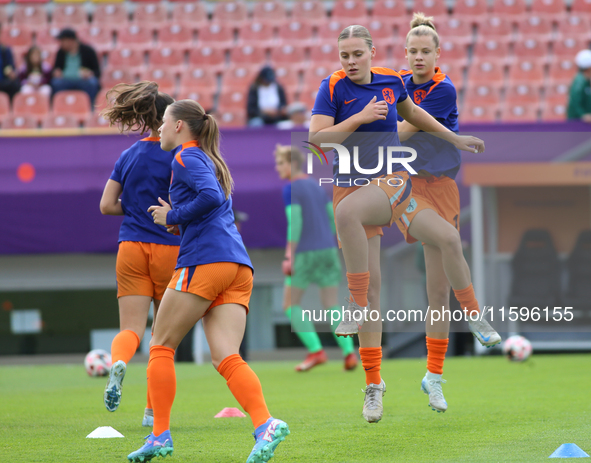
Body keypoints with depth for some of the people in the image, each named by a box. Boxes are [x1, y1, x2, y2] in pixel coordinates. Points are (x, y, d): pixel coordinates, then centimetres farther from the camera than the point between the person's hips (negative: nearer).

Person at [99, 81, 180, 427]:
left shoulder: (128, 156, 9)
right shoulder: (176, 155, -7)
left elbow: (107, 205, 9)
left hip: (131, 249, 3)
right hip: (168, 248, -3)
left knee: (131, 329, -3)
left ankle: (118, 362, -38)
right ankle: (154, 409, 12)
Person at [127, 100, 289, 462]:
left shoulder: (187, 157, 0)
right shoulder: (212, 161, 29)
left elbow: (211, 197, -17)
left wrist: (173, 217, -5)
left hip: (205, 261, -8)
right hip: (239, 268, 8)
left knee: (162, 347, 5)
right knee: (226, 357, -6)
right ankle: (265, 425, -29)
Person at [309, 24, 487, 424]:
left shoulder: (391, 81, 5)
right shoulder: (333, 88, -2)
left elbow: (411, 112, 26)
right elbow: (317, 139, -11)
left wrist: (455, 138, 31)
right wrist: (359, 118, -19)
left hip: (392, 184, -1)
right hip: (350, 186, 1)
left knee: (347, 211, -37)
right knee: (371, 286, -2)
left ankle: (358, 305, -27)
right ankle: (374, 382, 8)